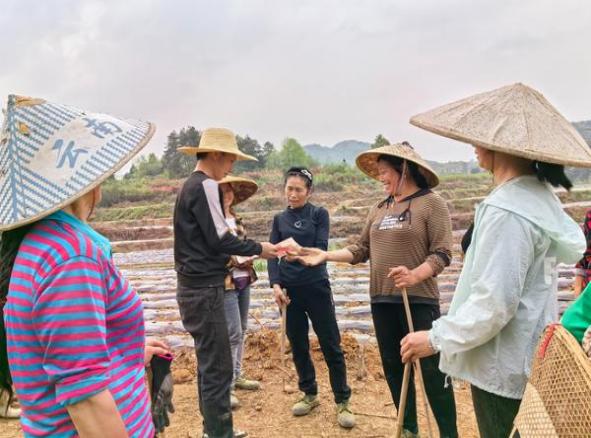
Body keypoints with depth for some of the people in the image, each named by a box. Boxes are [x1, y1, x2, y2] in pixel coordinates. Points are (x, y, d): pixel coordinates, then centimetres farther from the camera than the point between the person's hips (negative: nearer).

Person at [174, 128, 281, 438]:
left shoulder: (189, 185, 15)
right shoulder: (205, 186, -14)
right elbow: (218, 238, -18)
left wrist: (231, 259, 15)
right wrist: (258, 249, -6)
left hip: (194, 286, 10)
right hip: (204, 288, -10)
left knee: (208, 362, 17)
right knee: (218, 367, -3)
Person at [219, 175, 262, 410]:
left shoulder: (237, 220, 13)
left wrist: (249, 257, 5)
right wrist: (236, 260, -18)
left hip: (244, 281, 8)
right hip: (225, 283, -8)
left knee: (241, 331, 15)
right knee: (233, 334, -7)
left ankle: (237, 376, 29)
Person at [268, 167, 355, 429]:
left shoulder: (319, 214, 1)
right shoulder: (279, 219, 9)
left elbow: (321, 249, -10)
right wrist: (275, 285, -12)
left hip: (316, 287, -3)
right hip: (289, 290, 3)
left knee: (331, 345, 1)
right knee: (298, 346, 11)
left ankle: (342, 402, 13)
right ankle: (310, 394, 28)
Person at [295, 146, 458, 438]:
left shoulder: (431, 203, -6)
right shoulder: (379, 209, 12)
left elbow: (442, 253, -13)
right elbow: (361, 249, 12)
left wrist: (415, 275, -28)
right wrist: (326, 255, 2)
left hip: (419, 300, -6)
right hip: (382, 300, 7)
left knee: (431, 369, -1)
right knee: (393, 366, 14)